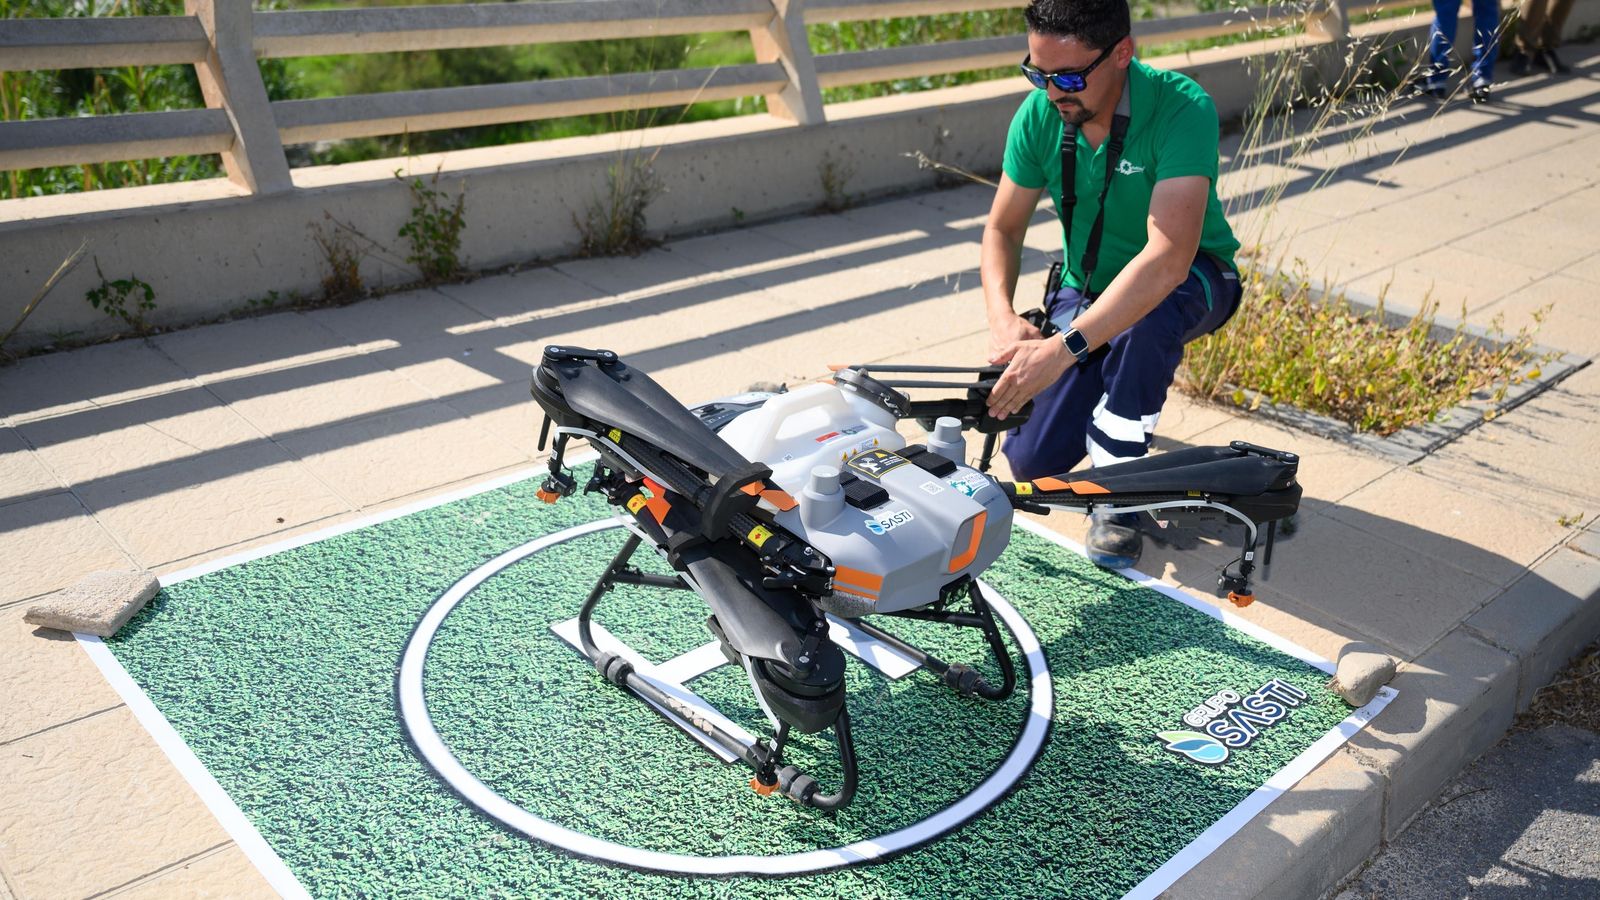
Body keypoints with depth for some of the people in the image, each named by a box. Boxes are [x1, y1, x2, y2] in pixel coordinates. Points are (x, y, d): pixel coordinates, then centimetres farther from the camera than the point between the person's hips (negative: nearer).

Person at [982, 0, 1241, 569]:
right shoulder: (1039, 115, -15)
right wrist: (1003, 319, -27)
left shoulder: (1182, 110, -31)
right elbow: (1002, 228, -6)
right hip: (1085, 290, 4)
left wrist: (1064, 348, -50)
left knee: (1146, 319, -42)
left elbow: (1168, 260, -42)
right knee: (1034, 461, -7)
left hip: (1188, 282, -4)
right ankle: (1104, 389, 27)